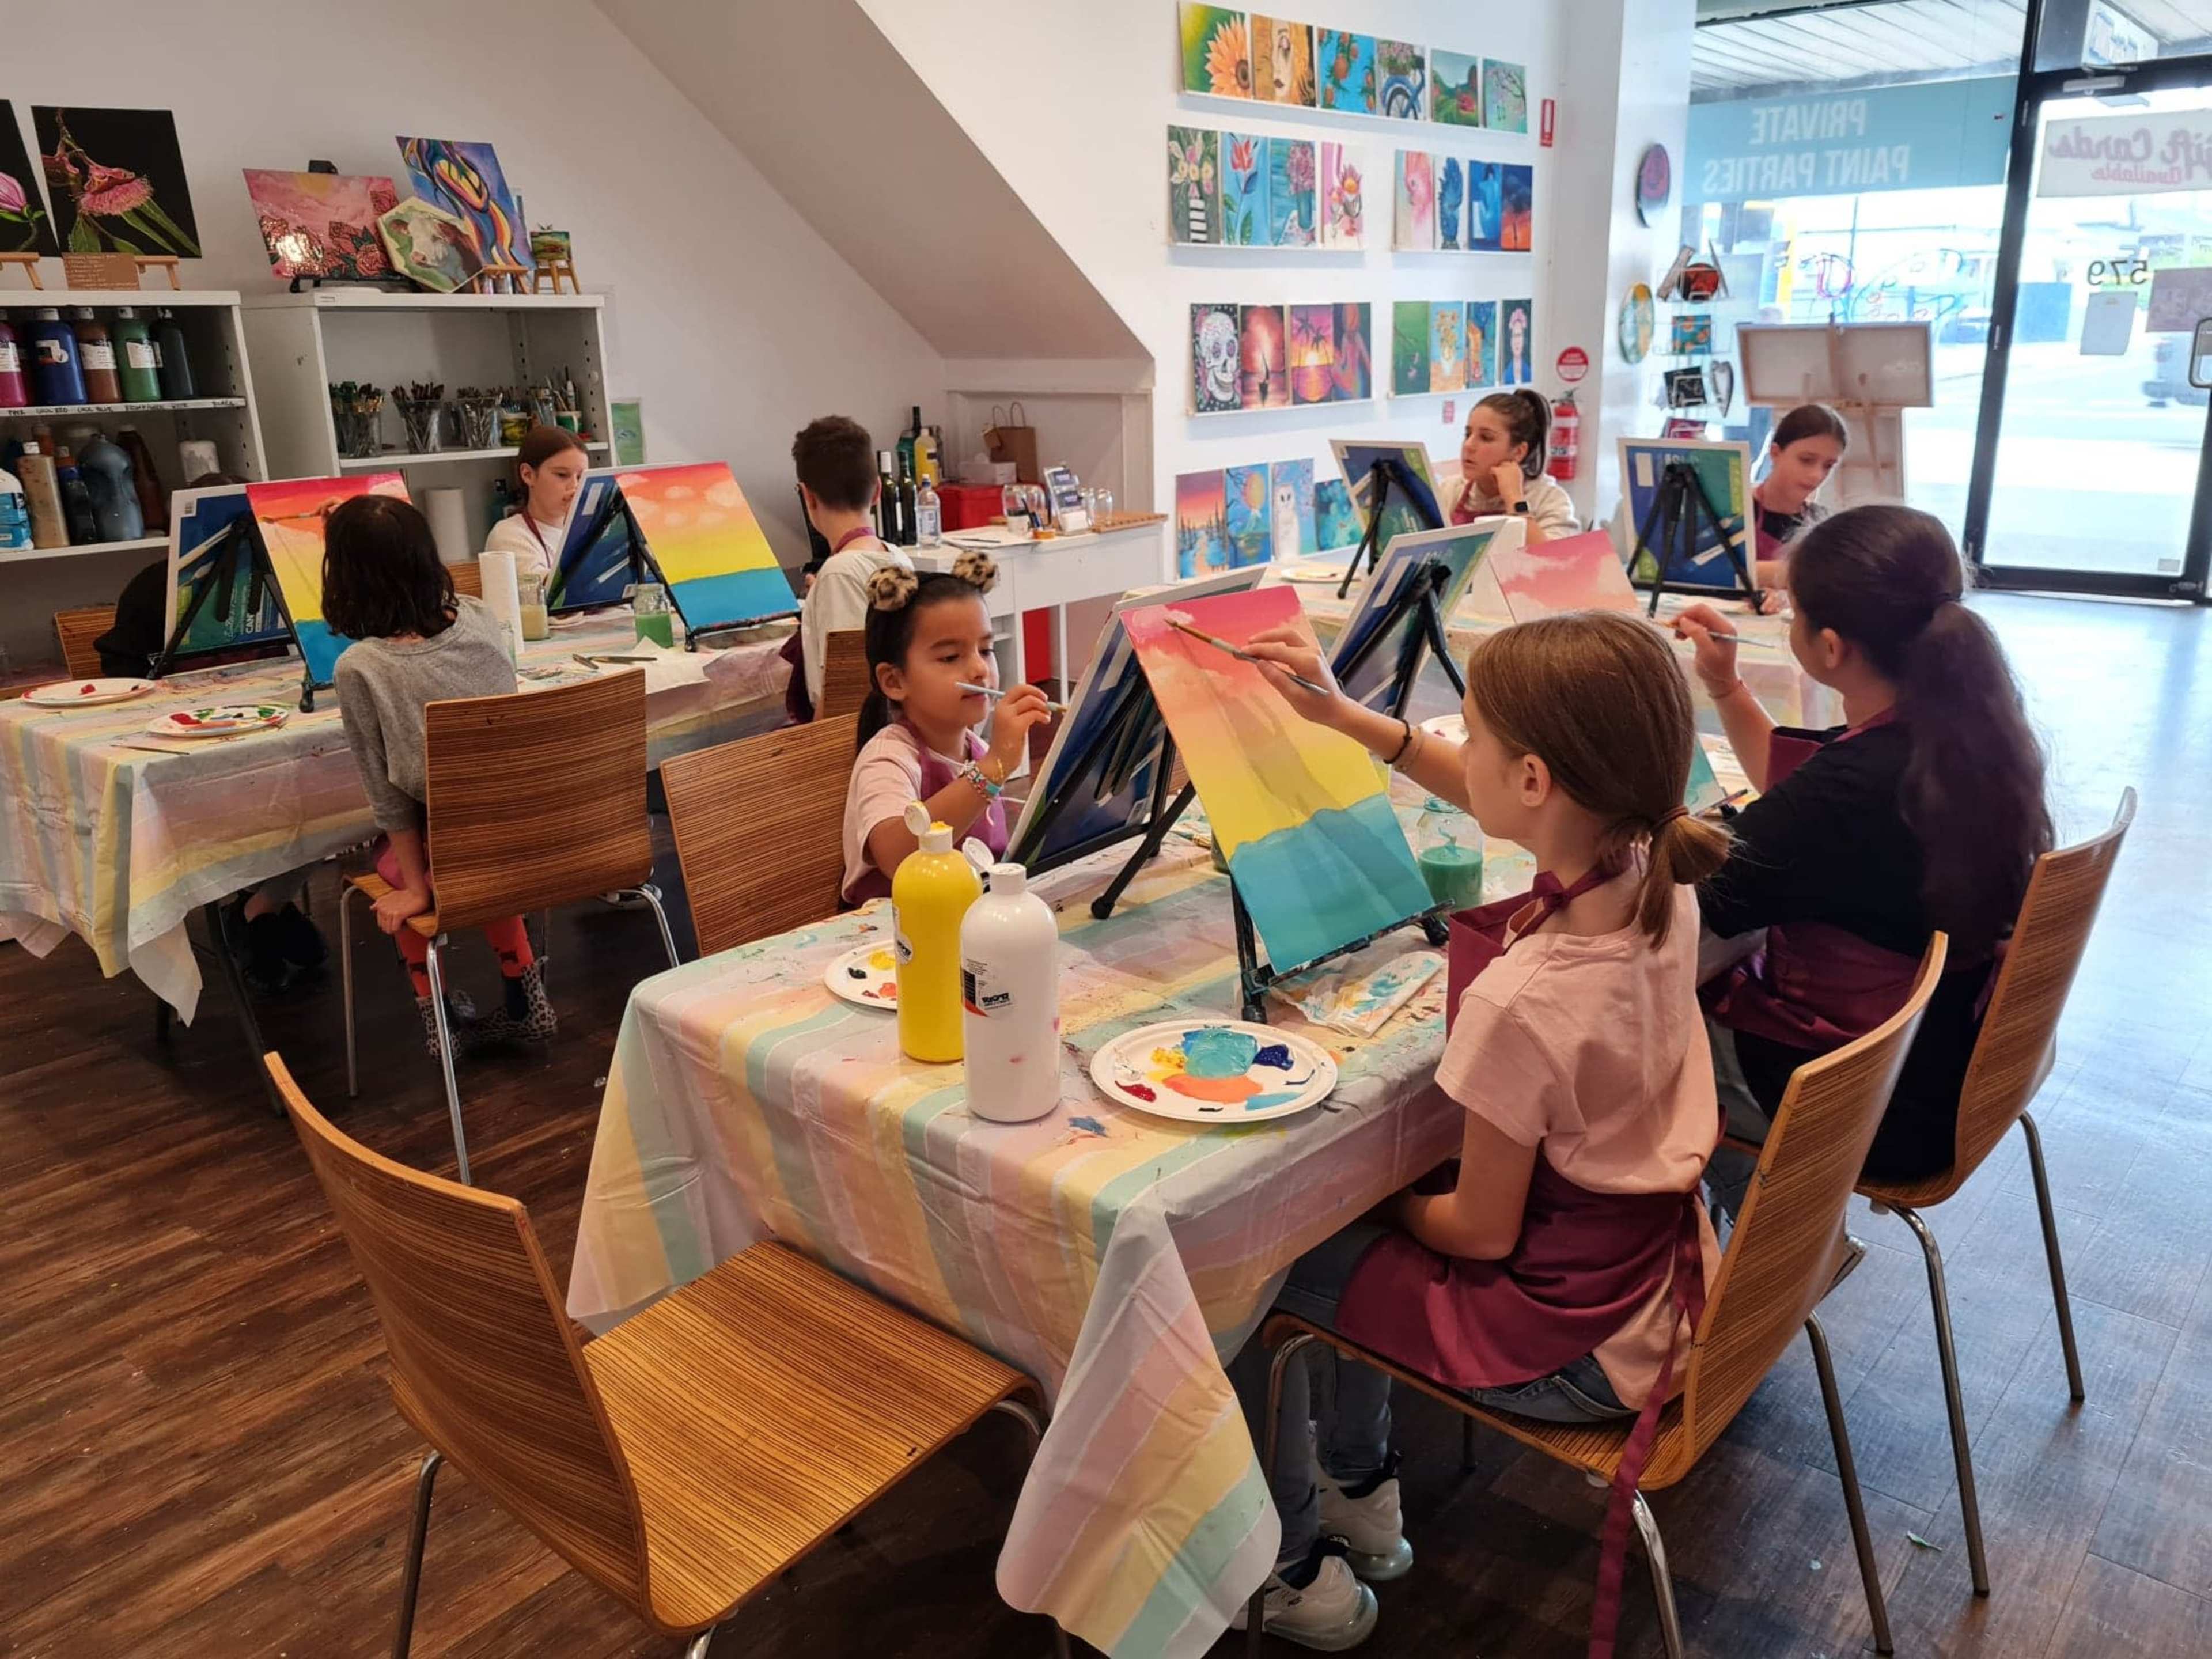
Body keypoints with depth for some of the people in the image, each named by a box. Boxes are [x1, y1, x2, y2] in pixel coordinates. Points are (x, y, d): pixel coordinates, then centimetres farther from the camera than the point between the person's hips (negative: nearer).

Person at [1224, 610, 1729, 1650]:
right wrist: (1344, 716, 0)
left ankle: (1296, 1573, 30)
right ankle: (1362, 1490, 42)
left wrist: (1390, 1202, -1)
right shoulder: (1660, 881, -13)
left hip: (1576, 1347, -8)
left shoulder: (1521, 1002, -35)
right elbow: (1498, 803, 6)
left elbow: (1482, 1231, -21)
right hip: (1659, 1282, 8)